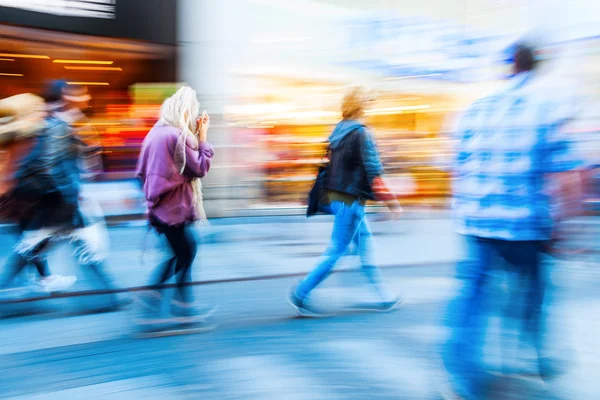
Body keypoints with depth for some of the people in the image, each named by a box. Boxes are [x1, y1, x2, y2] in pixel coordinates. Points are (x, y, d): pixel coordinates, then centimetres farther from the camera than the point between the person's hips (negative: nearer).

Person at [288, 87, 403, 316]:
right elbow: (374, 173, -18)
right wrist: (392, 203, -14)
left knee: (365, 244, 15)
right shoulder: (361, 134, -16)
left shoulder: (338, 132, 10)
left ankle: (382, 296, 23)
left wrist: (330, 199, 24)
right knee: (336, 251, -2)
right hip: (351, 200, -9)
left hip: (336, 197, 9)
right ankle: (301, 293, 1)